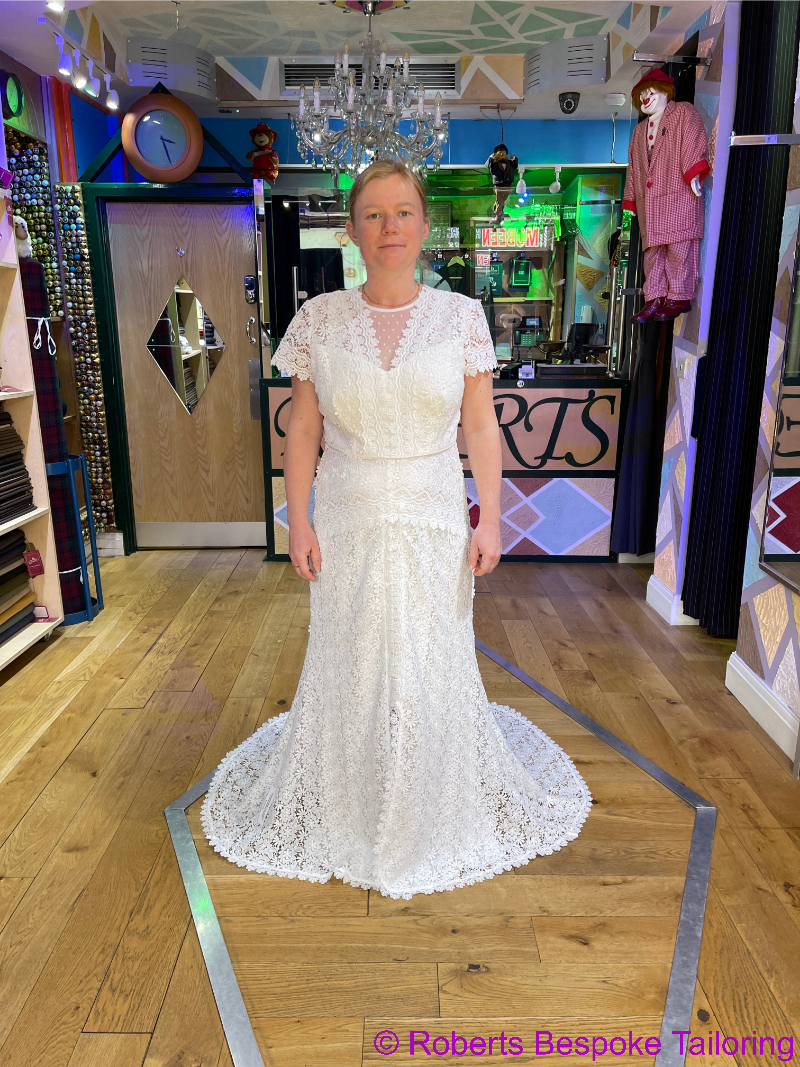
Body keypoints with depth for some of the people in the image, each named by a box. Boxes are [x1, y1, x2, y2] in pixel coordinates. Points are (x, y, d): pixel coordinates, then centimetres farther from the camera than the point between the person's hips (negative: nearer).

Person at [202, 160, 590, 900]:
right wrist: (298, 522, -4)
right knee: (349, 660, 12)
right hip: (348, 524, 1)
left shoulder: (462, 317, -2)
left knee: (434, 661, 11)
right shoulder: (319, 318, -1)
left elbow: (482, 428, -1)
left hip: (434, 523, 0)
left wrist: (489, 520, -5)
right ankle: (348, 814, 38)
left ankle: (436, 812, 37)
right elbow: (302, 430, 1)